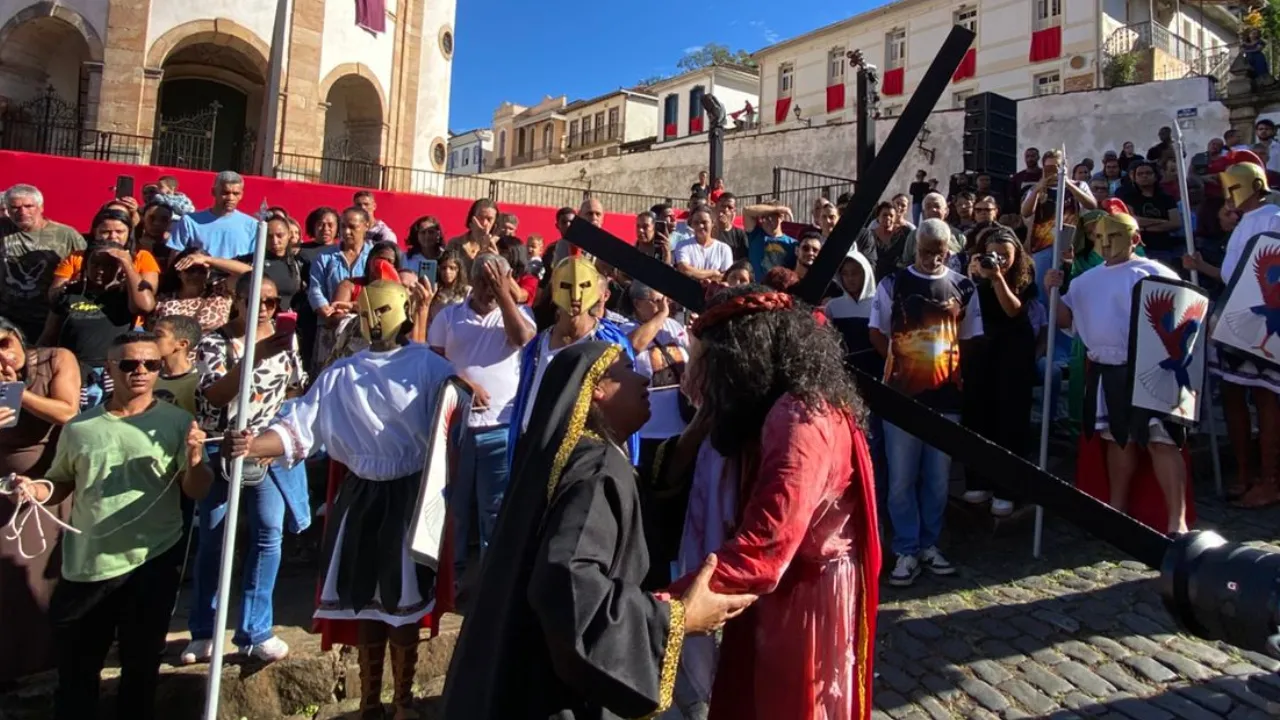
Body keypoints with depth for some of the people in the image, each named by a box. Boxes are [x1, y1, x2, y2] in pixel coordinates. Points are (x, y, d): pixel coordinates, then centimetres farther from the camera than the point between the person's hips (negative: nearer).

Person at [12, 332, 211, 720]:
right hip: (84, 568, 3)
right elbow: (61, 483, 15)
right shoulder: (79, 427, 3)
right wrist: (39, 491, -6)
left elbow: (198, 492, -8)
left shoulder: (176, 422, -5)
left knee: (141, 667, 15)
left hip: (152, 564, -2)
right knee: (74, 670, 16)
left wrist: (194, 461, -28)